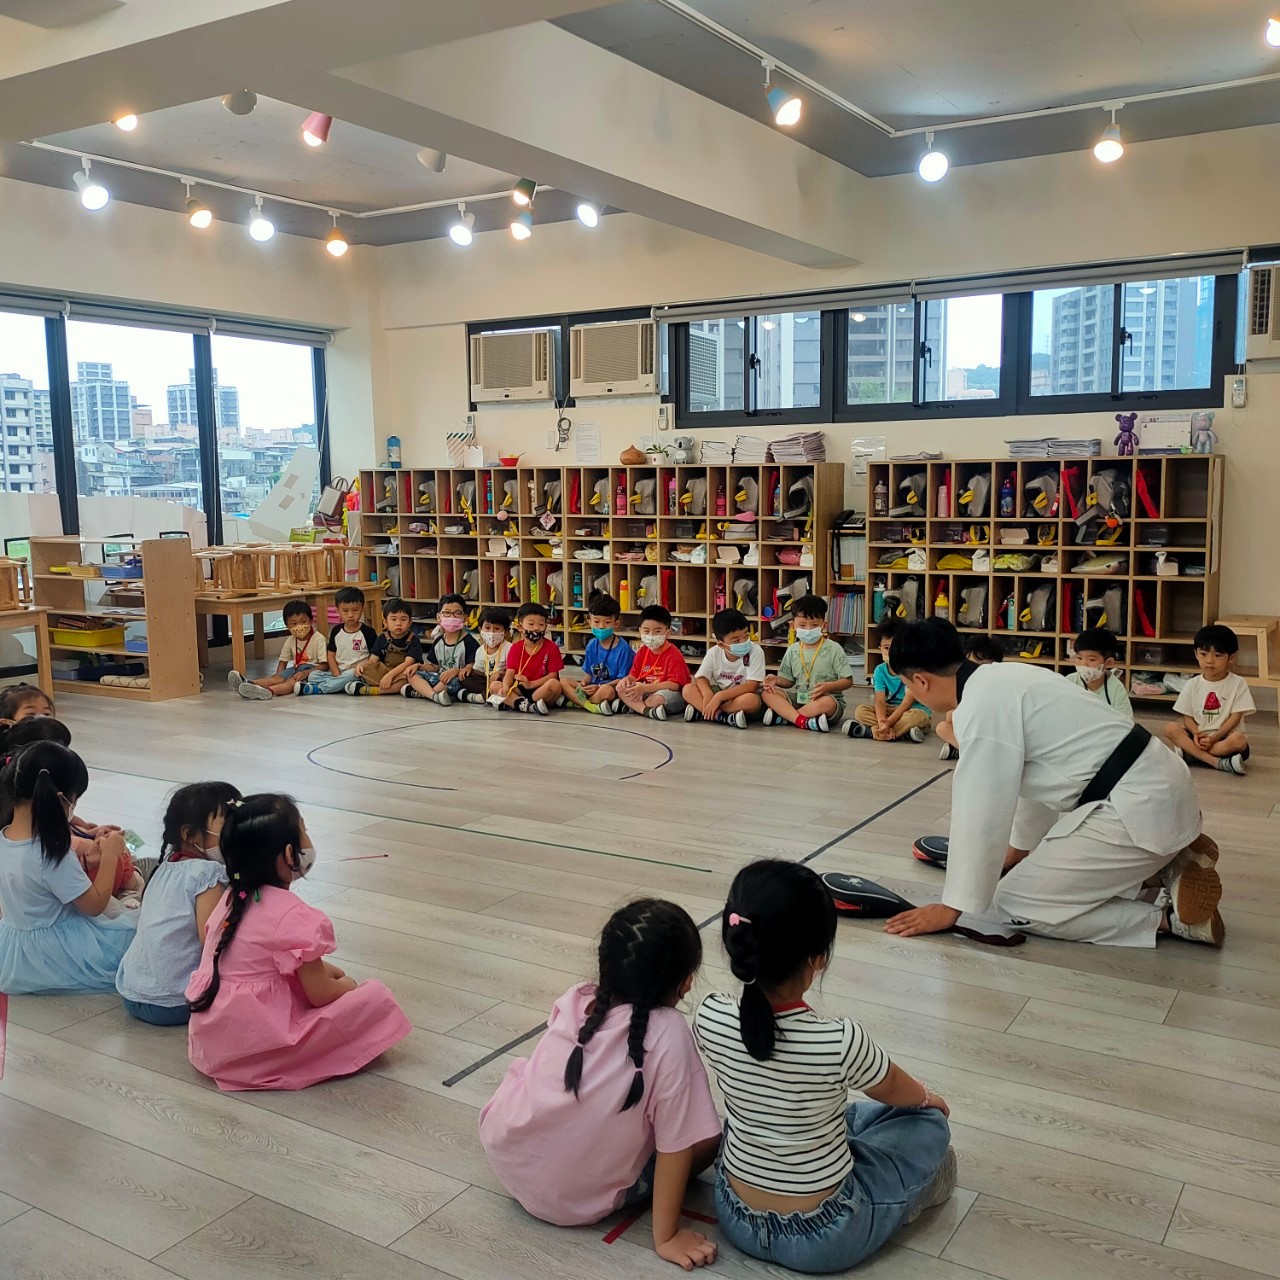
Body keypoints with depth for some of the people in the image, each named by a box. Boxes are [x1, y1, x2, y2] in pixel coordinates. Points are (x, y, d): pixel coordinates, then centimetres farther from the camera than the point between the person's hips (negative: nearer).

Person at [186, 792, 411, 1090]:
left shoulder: (232, 898, 7)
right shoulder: (294, 915, -18)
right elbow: (320, 995, -12)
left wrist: (321, 969, 18)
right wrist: (345, 984, 9)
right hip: (253, 1047, -8)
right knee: (376, 996, -9)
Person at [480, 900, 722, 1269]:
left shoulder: (575, 1000, -11)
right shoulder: (668, 1035, -26)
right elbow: (676, 1145, -20)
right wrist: (665, 1238, -9)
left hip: (503, 1155, 4)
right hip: (579, 1201, -3)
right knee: (706, 1137, 9)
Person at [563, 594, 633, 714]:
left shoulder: (623, 648, -11)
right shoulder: (592, 645, 7)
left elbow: (623, 679, -13)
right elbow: (588, 673, 14)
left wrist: (599, 687, -23)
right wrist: (583, 683, -10)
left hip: (613, 688, -6)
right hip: (593, 687, 7)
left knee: (607, 690, -40)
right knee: (563, 681, -9)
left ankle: (576, 701, -14)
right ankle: (591, 706, -29)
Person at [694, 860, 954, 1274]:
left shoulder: (709, 1018, -18)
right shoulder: (840, 1041, -29)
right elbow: (894, 1090, -4)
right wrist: (927, 1096, 21)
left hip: (737, 1219, 5)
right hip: (824, 1238, -4)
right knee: (929, 1124, 17)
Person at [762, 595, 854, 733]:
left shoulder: (833, 649, -5)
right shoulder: (792, 650, 8)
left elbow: (848, 681, -6)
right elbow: (788, 680, 15)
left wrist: (828, 686, -25)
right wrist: (776, 679, -8)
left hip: (827, 698, -4)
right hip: (799, 698, 4)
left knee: (827, 703, -40)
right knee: (767, 692, -17)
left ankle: (781, 716, -28)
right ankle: (803, 721, -36)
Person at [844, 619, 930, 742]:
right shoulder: (880, 671, -3)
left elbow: (907, 703, -20)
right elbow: (880, 701, -12)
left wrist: (888, 722, -32)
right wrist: (882, 722, -33)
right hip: (890, 710, 4)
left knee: (918, 716, -38)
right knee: (860, 710, -18)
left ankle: (871, 730, -34)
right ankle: (904, 732, -32)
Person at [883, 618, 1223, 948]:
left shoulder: (981, 706, -17)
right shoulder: (1002, 679, 13)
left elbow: (978, 814, -16)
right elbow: (1031, 777, 26)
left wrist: (951, 907, -5)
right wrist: (1020, 846, 40)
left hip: (1138, 807, -10)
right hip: (1158, 789, 10)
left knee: (1014, 906, -2)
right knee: (1044, 873, 24)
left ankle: (1169, 913, -3)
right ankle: (1167, 869, 14)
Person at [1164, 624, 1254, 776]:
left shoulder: (1238, 683, -2)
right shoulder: (1192, 685, 5)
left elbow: (1235, 717, -7)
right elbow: (1187, 716, 4)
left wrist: (1214, 737, -19)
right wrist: (1196, 734, -19)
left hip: (1225, 736, -2)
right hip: (1198, 736, 2)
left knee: (1239, 741, -36)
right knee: (1170, 728, -25)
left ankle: (1187, 752, -32)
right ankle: (1217, 762, -33)